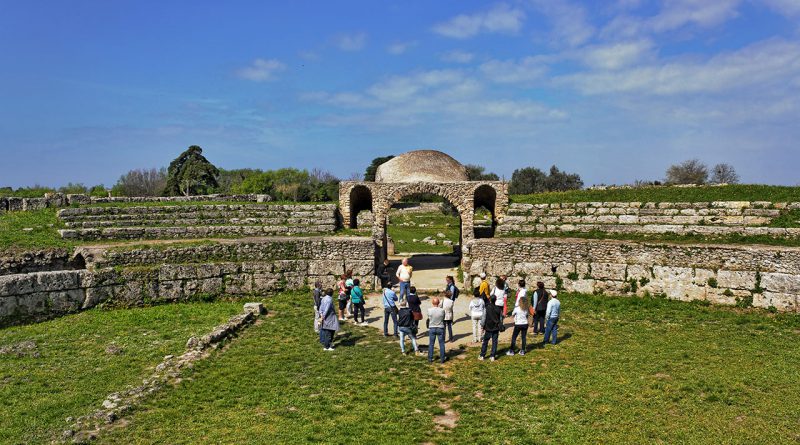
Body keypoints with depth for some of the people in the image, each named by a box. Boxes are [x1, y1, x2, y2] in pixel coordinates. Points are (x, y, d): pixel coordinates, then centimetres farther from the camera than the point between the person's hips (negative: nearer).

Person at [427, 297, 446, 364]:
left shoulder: (429, 310, -15)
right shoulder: (442, 310, -16)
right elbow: (443, 318, -1)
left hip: (432, 328, 1)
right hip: (440, 328, 0)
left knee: (431, 344, 12)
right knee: (441, 344, 11)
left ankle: (430, 359, 17)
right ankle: (442, 359, 16)